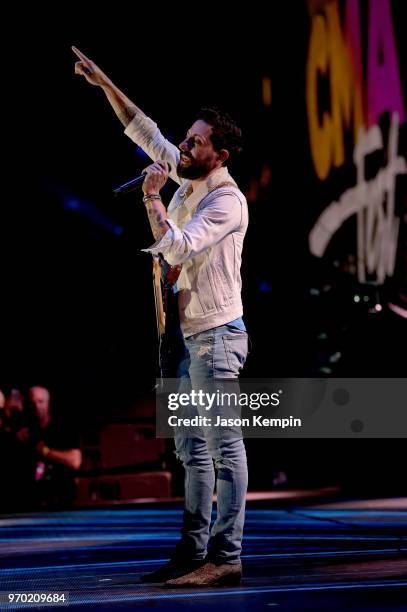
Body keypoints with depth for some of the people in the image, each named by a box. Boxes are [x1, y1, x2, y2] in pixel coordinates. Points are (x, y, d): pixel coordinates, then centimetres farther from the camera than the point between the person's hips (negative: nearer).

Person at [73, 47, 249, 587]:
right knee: (193, 447, 10)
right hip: (189, 334, 9)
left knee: (224, 445, -9)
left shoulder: (227, 201, -14)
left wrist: (152, 197, -13)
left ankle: (226, 558, -9)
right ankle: (194, 552, 16)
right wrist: (104, 83, 17)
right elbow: (144, 131, 19)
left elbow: (177, 248, -23)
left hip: (217, 334, -9)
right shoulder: (189, 178, 11)